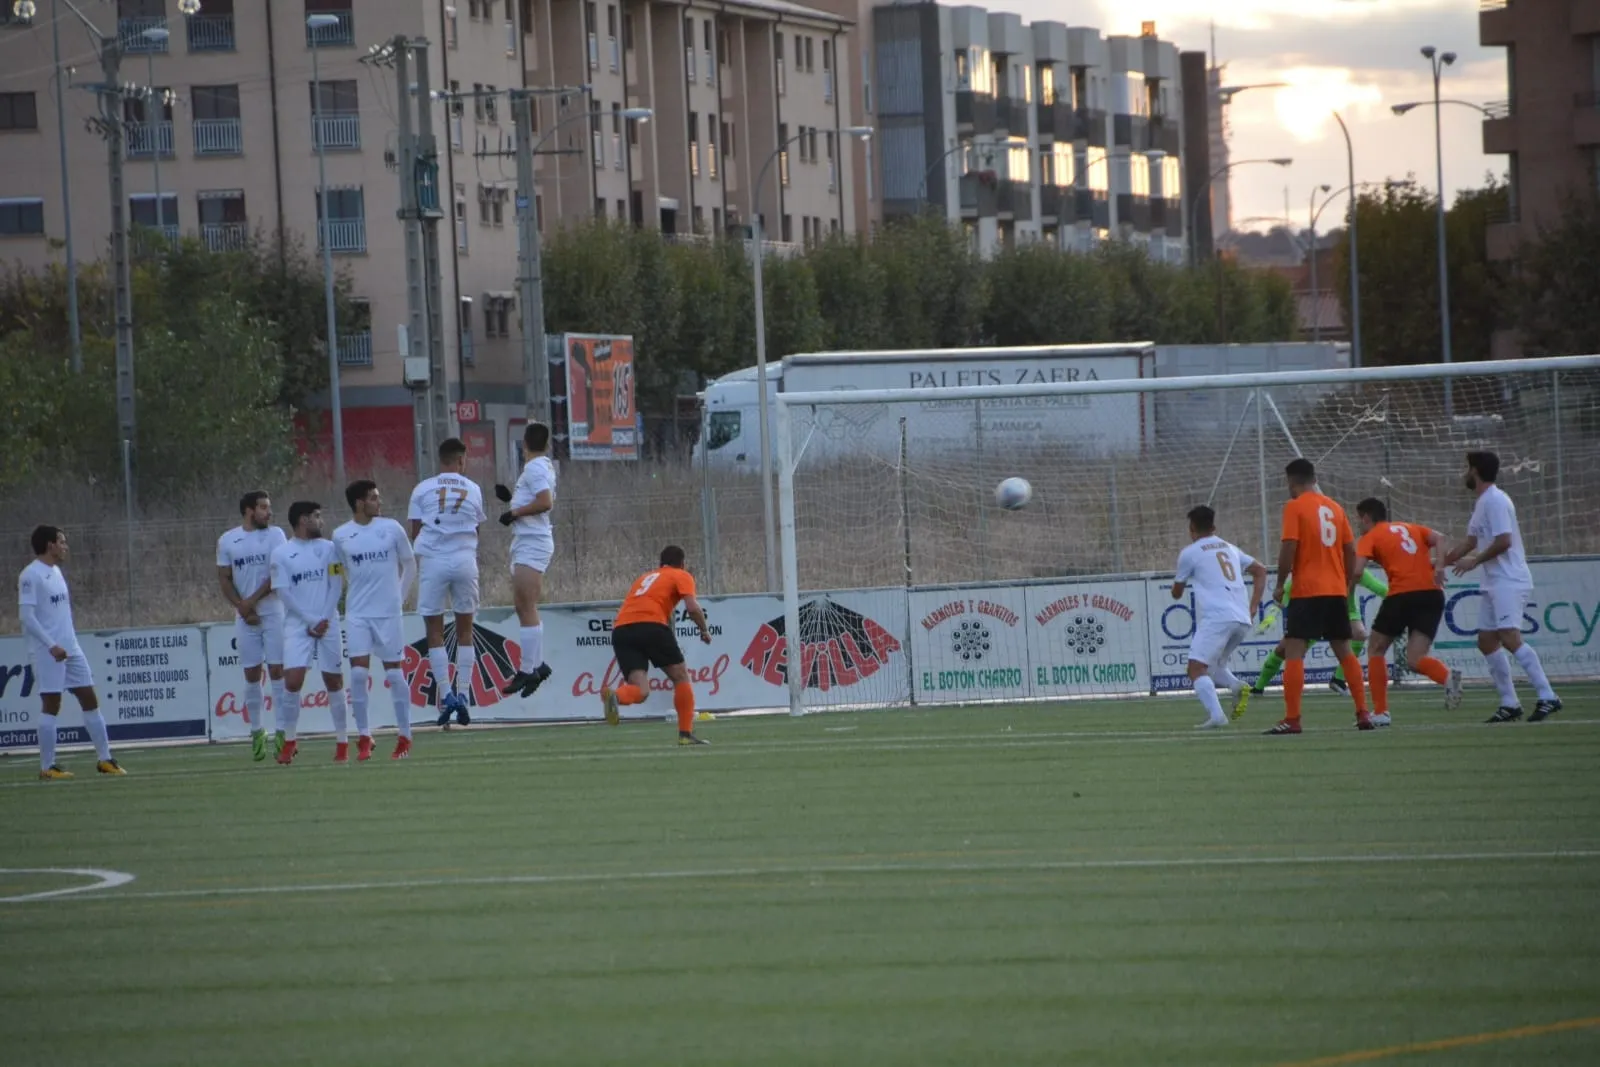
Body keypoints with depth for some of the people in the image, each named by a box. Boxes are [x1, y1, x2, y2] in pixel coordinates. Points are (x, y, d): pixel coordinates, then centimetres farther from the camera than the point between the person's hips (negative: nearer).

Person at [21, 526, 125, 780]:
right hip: (48, 651, -8)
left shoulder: (56, 572, 16)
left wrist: (70, 643, 18)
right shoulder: (31, 575, -11)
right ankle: (47, 766, 0)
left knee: (90, 699, 6)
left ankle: (104, 758, 10)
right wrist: (51, 645, -23)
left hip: (70, 648, 8)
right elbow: (27, 616, -18)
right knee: (51, 705, -6)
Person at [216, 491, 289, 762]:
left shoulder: (275, 535, 1)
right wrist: (242, 608, -7)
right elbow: (224, 580, 6)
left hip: (273, 611, -2)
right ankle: (257, 731, 11)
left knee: (277, 670, -5)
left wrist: (253, 600, -12)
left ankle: (282, 730, -2)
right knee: (251, 675, 3)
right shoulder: (227, 541, 6)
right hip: (245, 617, 2)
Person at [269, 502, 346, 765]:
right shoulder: (281, 553, 1)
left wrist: (325, 620, -8)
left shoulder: (328, 549, 8)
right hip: (297, 624, -2)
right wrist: (311, 621, -10)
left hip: (328, 623, 2)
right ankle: (289, 741, 0)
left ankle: (342, 743, 13)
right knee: (293, 681, -13)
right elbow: (284, 592, -4)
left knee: (334, 682, 4)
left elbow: (336, 586, 4)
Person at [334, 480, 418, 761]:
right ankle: (363, 737, 1)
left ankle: (405, 737, 10)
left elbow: (410, 565, 8)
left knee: (394, 672, 2)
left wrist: (399, 597, 7)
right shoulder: (341, 536, 1)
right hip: (357, 614, 1)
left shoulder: (392, 528, -1)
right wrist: (359, 596, 11)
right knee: (359, 673, -7)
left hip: (388, 612, -1)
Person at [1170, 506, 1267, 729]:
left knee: (1197, 668, -9)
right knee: (1213, 665, 23)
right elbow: (1260, 571, 26)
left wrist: (1177, 588, 42)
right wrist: (1253, 606, 20)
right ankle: (1237, 687, -8)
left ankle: (1216, 715, -31)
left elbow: (1177, 593, 17)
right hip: (1242, 619, 7)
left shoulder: (1189, 553, 7)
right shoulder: (1230, 549, 24)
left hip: (1216, 617, -7)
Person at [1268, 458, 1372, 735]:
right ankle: (1363, 714, 11)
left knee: (1294, 652, -6)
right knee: (1345, 652, 14)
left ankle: (1292, 720, -14)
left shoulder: (1295, 507, -6)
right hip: (1337, 591, 6)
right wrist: (1348, 587, 22)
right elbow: (1351, 551, 13)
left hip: (1307, 591, -6)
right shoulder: (1334, 508, 12)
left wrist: (1280, 585, -4)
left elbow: (1289, 548, -14)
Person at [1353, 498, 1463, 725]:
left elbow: (1356, 569, -7)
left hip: (1402, 595, -5)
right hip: (1432, 594, 5)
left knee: (1375, 650, 15)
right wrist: (1439, 567, -4)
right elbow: (1438, 538, 8)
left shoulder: (1369, 538, 10)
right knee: (1415, 660, 2)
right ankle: (1448, 677, -31)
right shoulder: (1411, 528, 26)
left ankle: (1380, 712, 9)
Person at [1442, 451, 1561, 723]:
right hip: (1492, 584, 10)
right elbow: (1470, 542, 27)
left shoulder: (1495, 501, -13)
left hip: (1509, 581, -10)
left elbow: (1503, 541, -21)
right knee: (1486, 642, 7)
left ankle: (1547, 697, -21)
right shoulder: (1481, 503, 18)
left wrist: (1474, 561, -12)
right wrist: (1440, 563, 28)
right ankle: (1510, 704, 9)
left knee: (1510, 638, -20)